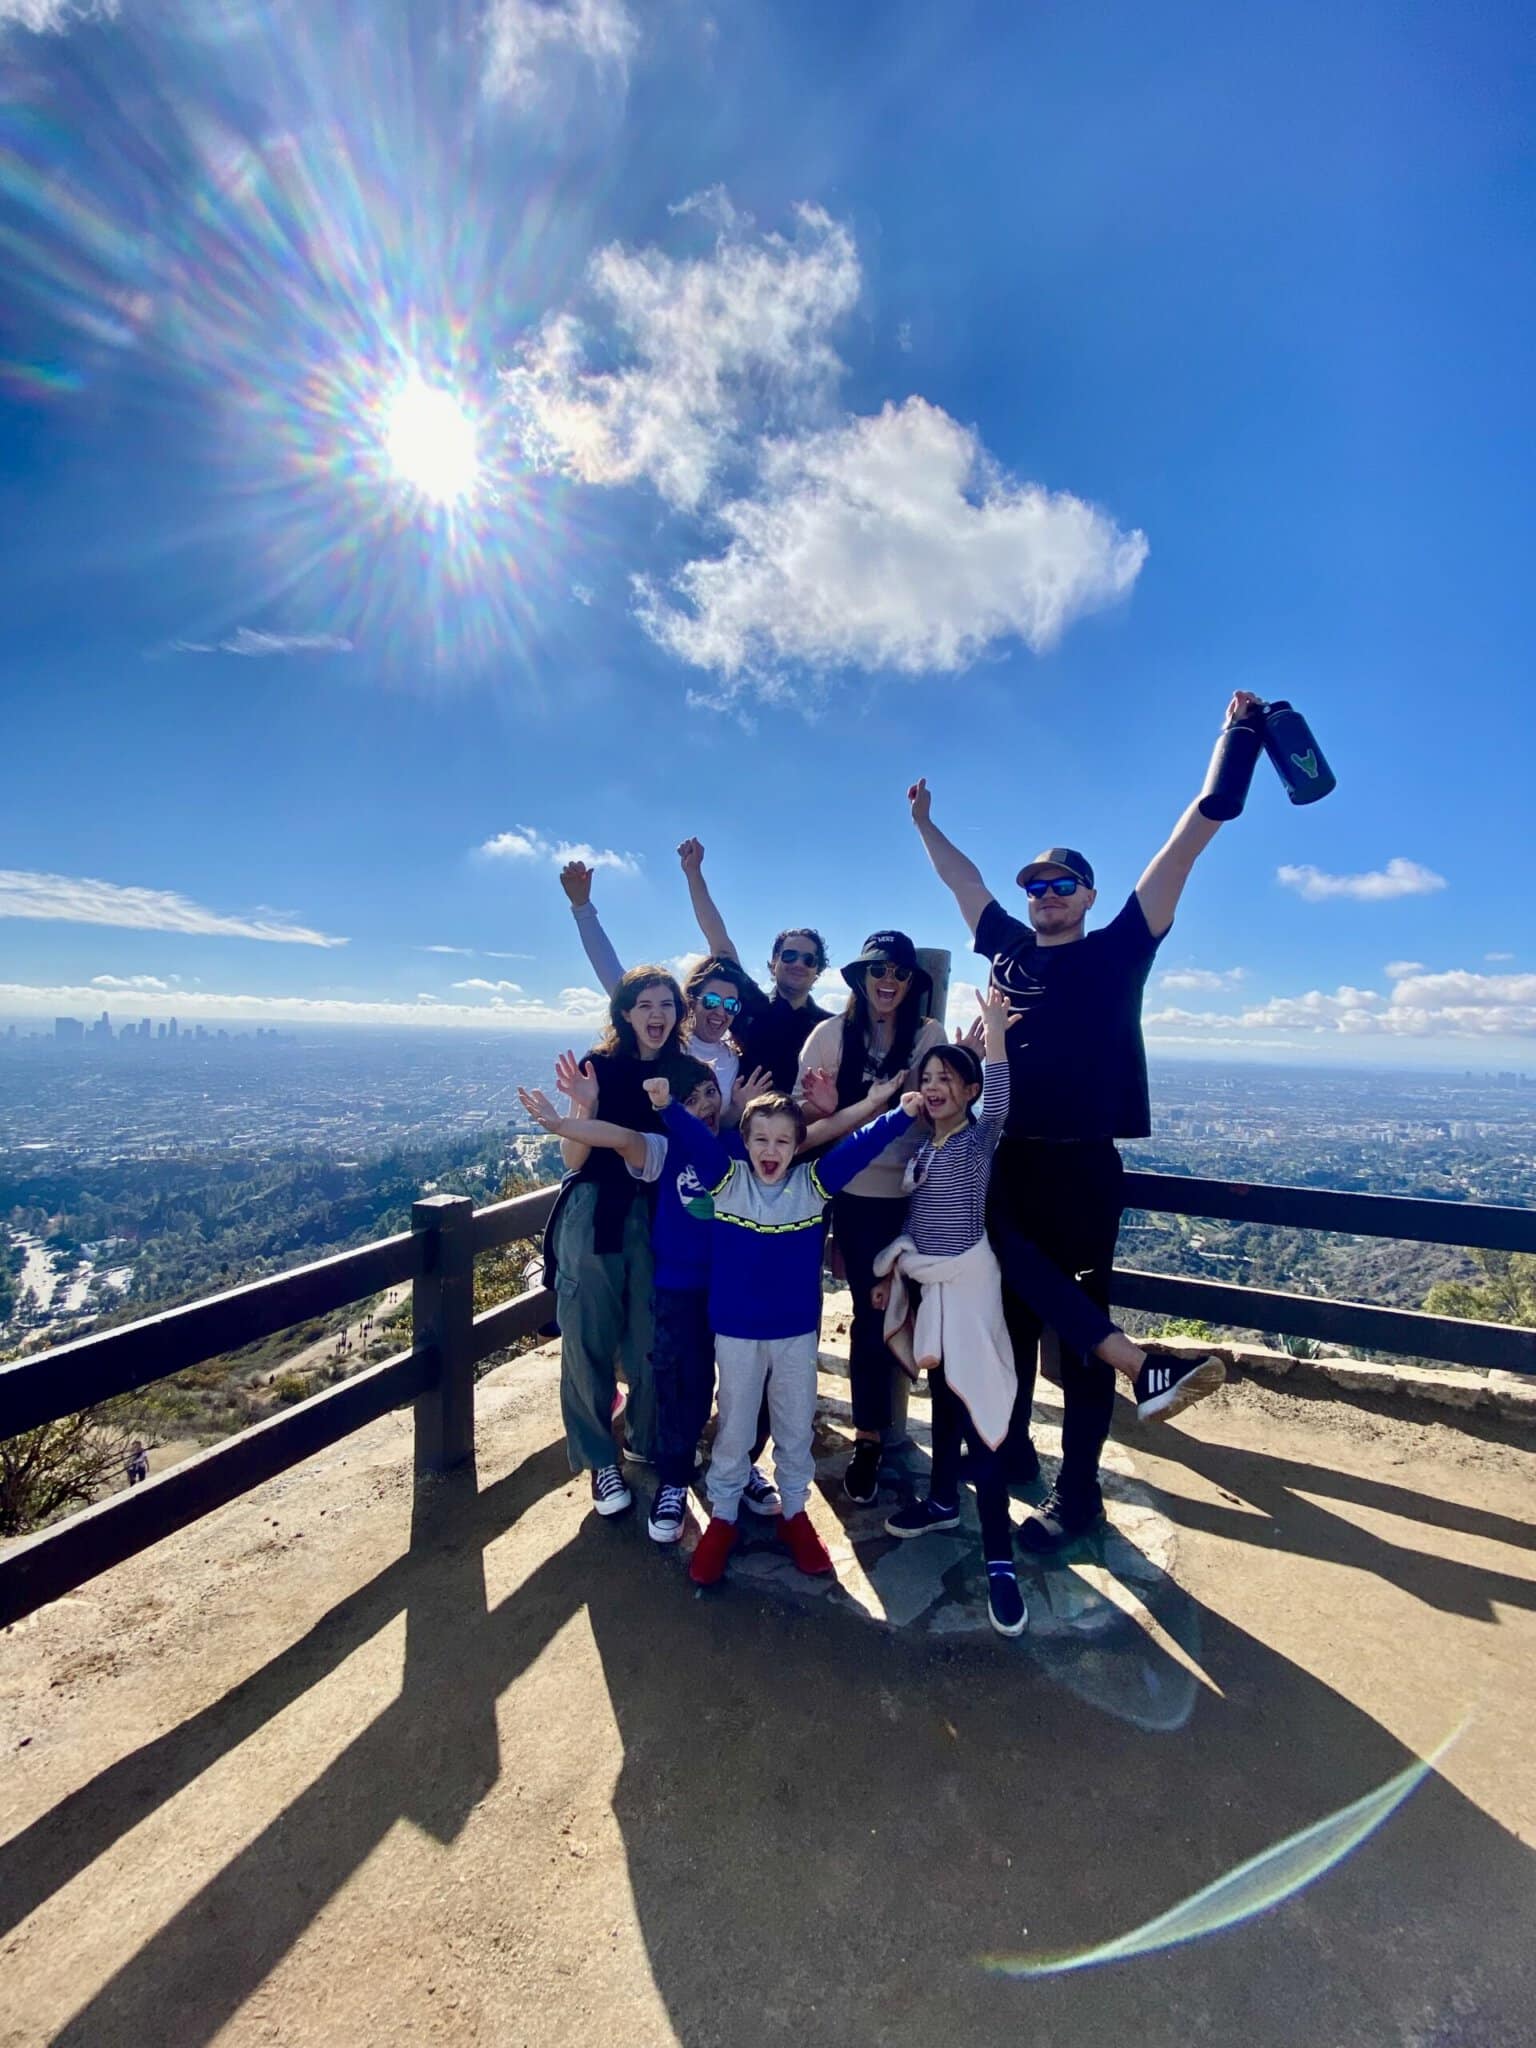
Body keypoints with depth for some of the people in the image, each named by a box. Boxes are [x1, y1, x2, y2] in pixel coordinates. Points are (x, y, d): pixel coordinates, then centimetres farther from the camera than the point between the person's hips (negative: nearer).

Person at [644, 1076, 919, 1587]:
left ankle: (794, 1512, 40)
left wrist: (900, 1116, -32)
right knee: (733, 1430, 16)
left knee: (796, 1428, 18)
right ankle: (722, 1517, 37)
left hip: (797, 1331, 1)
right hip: (736, 1332, -1)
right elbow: (695, 1139, -24)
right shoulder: (726, 1180, -9)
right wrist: (667, 1104, -41)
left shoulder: (814, 1184, -8)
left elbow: (858, 1146, -18)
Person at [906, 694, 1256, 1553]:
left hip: (1083, 1165, -4)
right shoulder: (1008, 947, 9)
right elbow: (963, 878, 23)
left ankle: (1078, 1490, 19)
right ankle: (1009, 1445, 35)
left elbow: (1188, 842, -5)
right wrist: (925, 823, 30)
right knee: (1009, 1309, 16)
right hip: (1009, 1159, 5)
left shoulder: (1116, 951, -1)